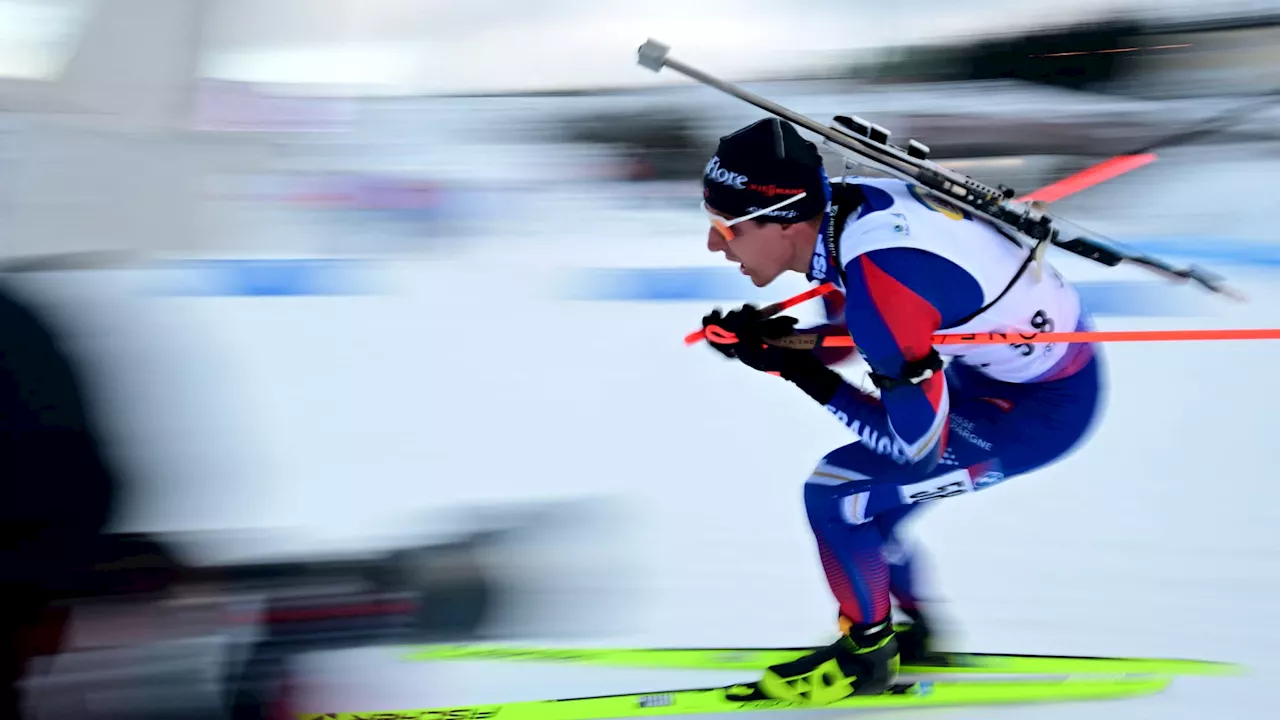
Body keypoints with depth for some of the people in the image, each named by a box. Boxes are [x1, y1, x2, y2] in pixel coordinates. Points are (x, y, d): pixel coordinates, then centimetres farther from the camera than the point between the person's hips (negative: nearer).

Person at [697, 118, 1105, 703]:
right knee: (863, 490, 14)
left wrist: (797, 371, -22)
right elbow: (852, 338, 9)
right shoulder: (842, 204, -9)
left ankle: (866, 656, 10)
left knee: (835, 496, -10)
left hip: (1047, 405, -8)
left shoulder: (879, 283, -34)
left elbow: (917, 442, -23)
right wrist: (772, 338, -10)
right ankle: (915, 632, 34)